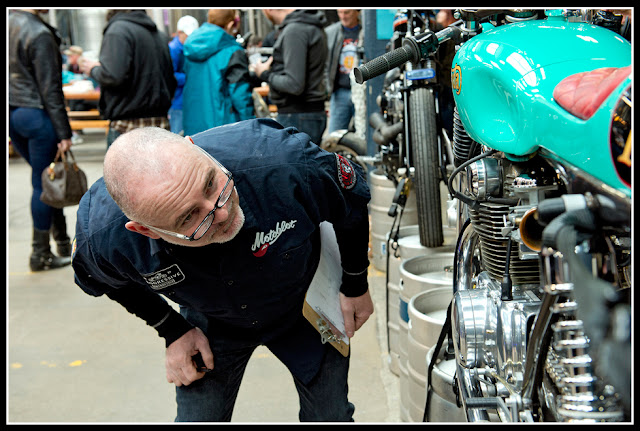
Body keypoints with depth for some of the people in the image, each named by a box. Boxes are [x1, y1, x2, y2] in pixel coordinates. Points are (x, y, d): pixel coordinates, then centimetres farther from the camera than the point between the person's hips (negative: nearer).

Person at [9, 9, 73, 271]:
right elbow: (50, 89, -17)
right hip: (37, 115, -8)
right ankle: (40, 254, 11)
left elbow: (14, 75, 13)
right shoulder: (40, 34, -16)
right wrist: (64, 132, -13)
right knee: (43, 183, 2)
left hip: (13, 113, 8)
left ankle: (62, 242, 26)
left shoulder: (10, 23, 8)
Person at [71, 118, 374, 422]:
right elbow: (114, 282, -4)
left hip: (306, 303, 0)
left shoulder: (284, 161, -42)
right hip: (212, 324, 1)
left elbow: (353, 198, -16)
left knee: (330, 416, 10)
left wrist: (356, 286, -4)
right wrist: (173, 332, -4)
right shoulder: (101, 234, -34)